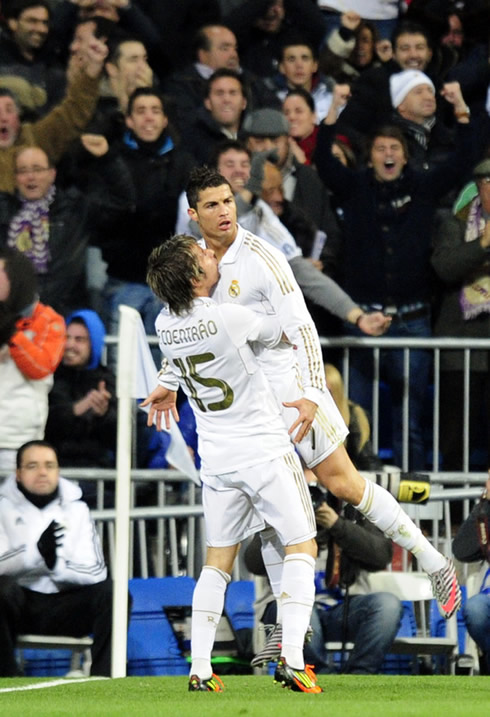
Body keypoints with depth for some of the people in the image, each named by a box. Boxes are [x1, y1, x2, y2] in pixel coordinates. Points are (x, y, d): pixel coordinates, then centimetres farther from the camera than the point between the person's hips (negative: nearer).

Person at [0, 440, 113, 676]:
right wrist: (36, 551, -31)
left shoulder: (76, 508, 6)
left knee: (111, 593, -23)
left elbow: (96, 572, -3)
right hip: (19, 603, -2)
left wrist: (57, 566, -24)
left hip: (64, 608, 2)